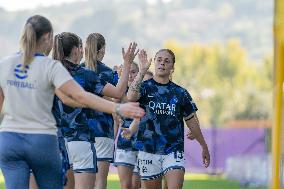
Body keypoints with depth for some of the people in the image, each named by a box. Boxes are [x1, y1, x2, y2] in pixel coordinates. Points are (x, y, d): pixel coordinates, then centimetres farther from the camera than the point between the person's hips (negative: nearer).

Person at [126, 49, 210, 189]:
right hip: (148, 150, 0)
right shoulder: (145, 87, 3)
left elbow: (192, 122, 15)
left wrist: (204, 147, 19)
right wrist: (142, 72, -27)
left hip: (173, 151, 0)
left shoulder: (180, 93, 8)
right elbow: (130, 97, -21)